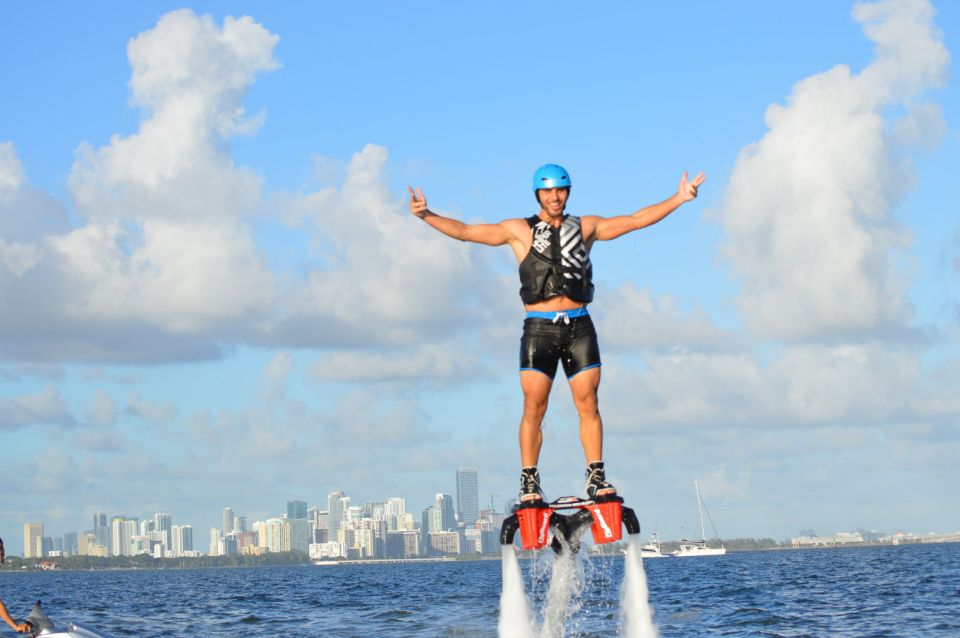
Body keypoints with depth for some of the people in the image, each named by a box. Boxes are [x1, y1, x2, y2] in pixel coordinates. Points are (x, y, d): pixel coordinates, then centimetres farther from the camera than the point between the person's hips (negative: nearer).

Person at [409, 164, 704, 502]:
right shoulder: (520, 230, 7)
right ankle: (529, 481, 0)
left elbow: (636, 220, 13)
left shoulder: (585, 227, 14)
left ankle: (596, 477, 3)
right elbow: (464, 231, 3)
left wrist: (679, 198, 6)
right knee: (534, 407, -7)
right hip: (539, 328, -2)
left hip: (579, 327, 2)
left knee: (588, 404, -2)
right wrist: (426, 215, -9)